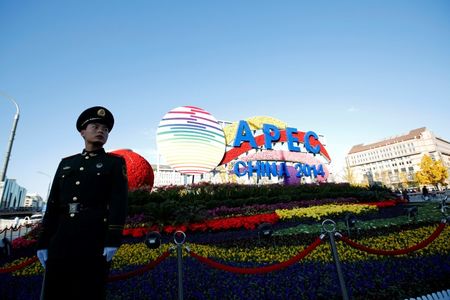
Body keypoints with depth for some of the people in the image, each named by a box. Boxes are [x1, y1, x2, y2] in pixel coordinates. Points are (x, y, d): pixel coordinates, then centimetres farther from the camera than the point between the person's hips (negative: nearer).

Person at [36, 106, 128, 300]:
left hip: (95, 237, -4)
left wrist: (112, 240, -15)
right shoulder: (66, 163, 19)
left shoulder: (115, 163, 6)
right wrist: (43, 241, 7)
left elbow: (119, 203, -6)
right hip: (62, 237, 4)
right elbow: (53, 204, 15)